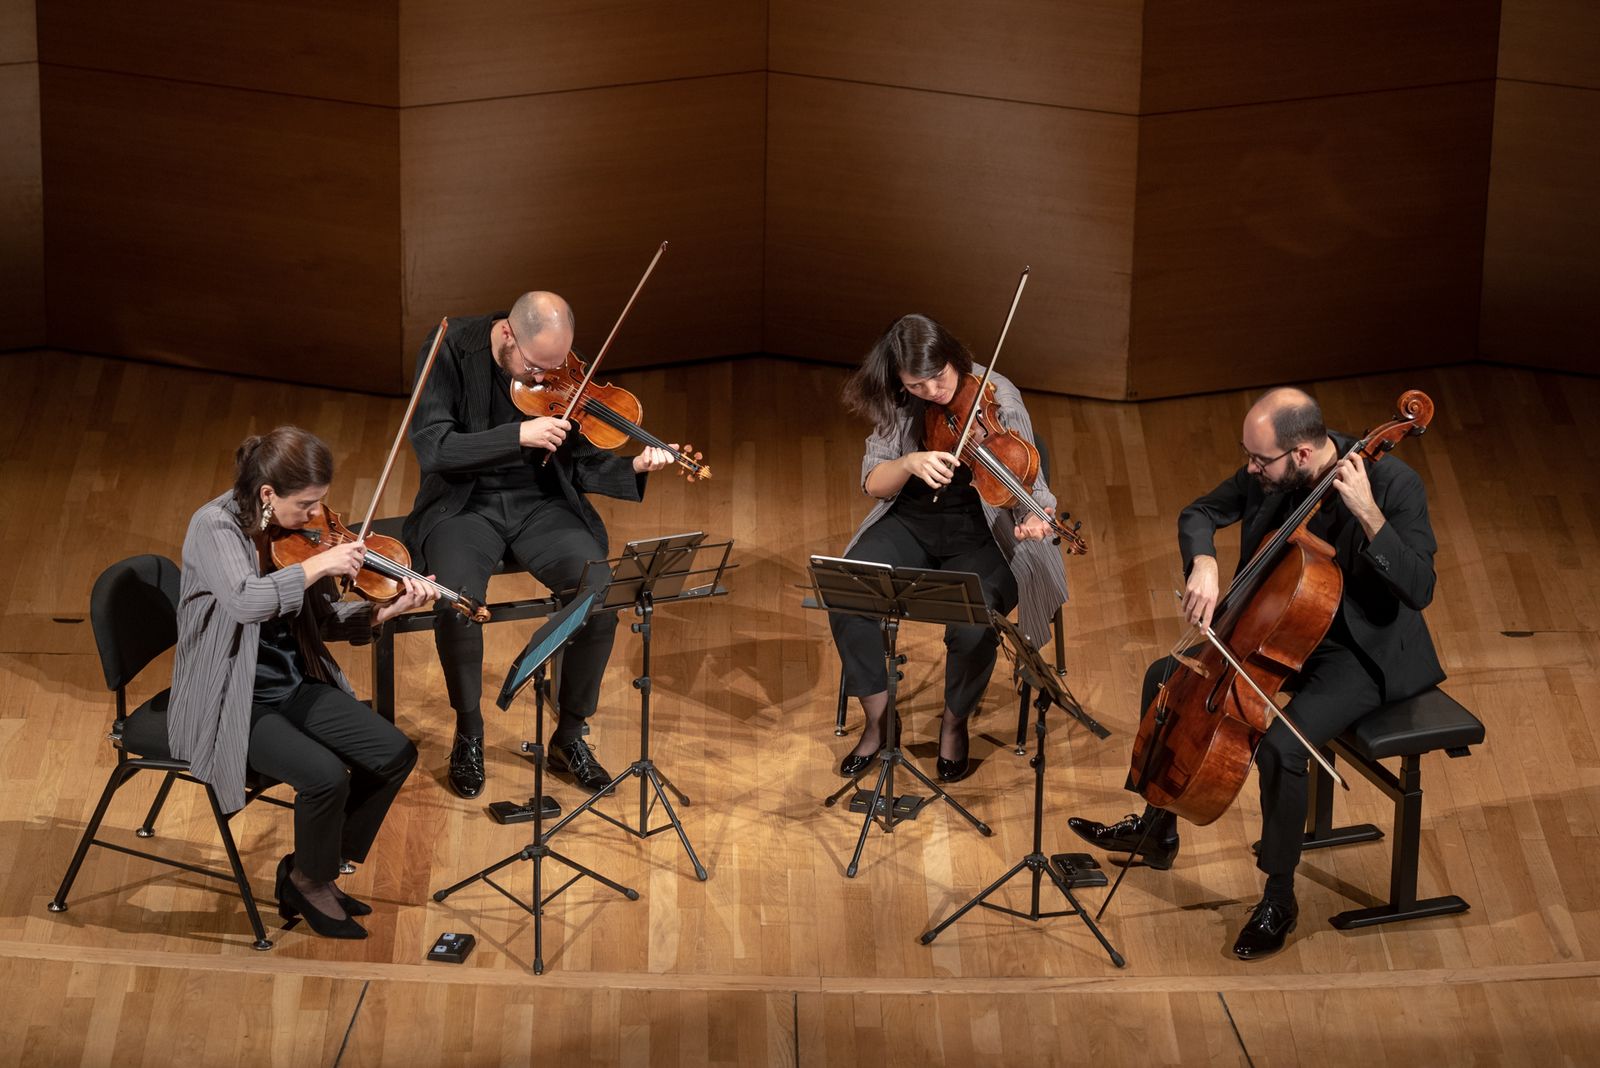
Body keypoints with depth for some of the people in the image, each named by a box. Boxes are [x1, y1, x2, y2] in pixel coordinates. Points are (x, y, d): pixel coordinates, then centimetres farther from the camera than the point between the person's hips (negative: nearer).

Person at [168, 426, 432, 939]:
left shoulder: (298, 528, 1)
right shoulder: (215, 527, -20)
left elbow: (325, 621, 6)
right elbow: (247, 601, -39)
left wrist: (384, 611, -11)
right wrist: (320, 563, -32)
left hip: (294, 685, 7)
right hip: (231, 702, -7)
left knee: (395, 754, -5)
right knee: (327, 776, -26)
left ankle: (311, 872, 12)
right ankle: (311, 882, 4)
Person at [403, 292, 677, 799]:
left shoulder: (565, 371, -5)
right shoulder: (451, 349, -14)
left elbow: (577, 463, 0)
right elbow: (433, 448, -21)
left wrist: (634, 468, -20)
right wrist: (519, 435, -30)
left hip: (541, 504, 2)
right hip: (465, 505, -2)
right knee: (458, 601, -32)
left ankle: (570, 734, -1)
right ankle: (469, 732, -5)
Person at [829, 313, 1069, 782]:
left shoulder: (998, 398, -14)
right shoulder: (900, 405, -4)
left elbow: (1026, 483, -12)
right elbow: (873, 483, -4)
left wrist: (1034, 518, -36)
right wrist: (909, 463, -26)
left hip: (979, 533, -3)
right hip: (911, 524, 3)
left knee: (973, 625, -32)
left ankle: (954, 725, 0)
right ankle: (878, 721, -2)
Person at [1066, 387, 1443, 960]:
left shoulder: (1392, 482, -27)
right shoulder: (1269, 470, -9)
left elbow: (1419, 589, -32)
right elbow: (1201, 514, 5)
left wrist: (1369, 515, -43)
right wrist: (1202, 564, -17)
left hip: (1364, 653, -7)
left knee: (1280, 745, -30)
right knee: (1166, 677, 6)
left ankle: (1279, 897, -8)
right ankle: (1157, 830, 25)